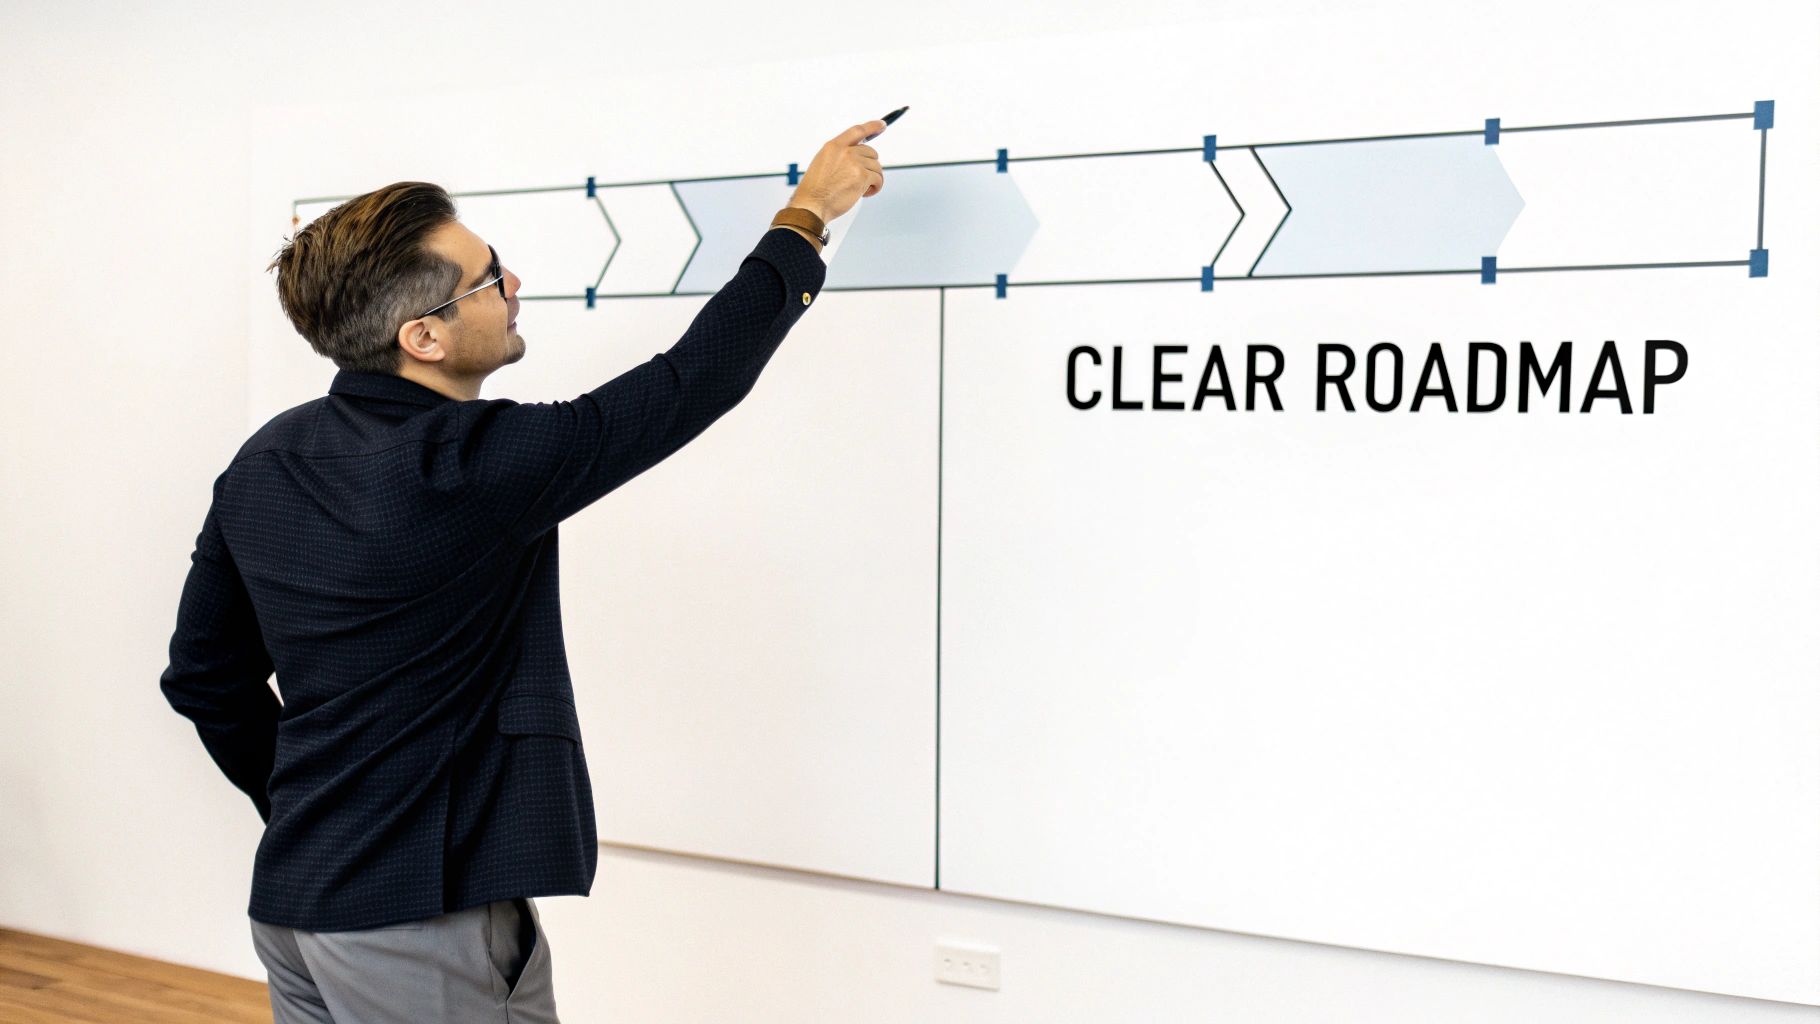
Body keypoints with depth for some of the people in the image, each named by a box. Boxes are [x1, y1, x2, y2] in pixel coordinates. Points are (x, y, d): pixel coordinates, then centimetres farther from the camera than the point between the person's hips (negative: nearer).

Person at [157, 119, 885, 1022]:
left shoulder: (264, 463, 1)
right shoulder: (474, 466, -22)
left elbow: (204, 675, 10)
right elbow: (693, 381, -15)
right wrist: (808, 214, -4)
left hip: (291, 899, 8)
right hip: (420, 919, -8)